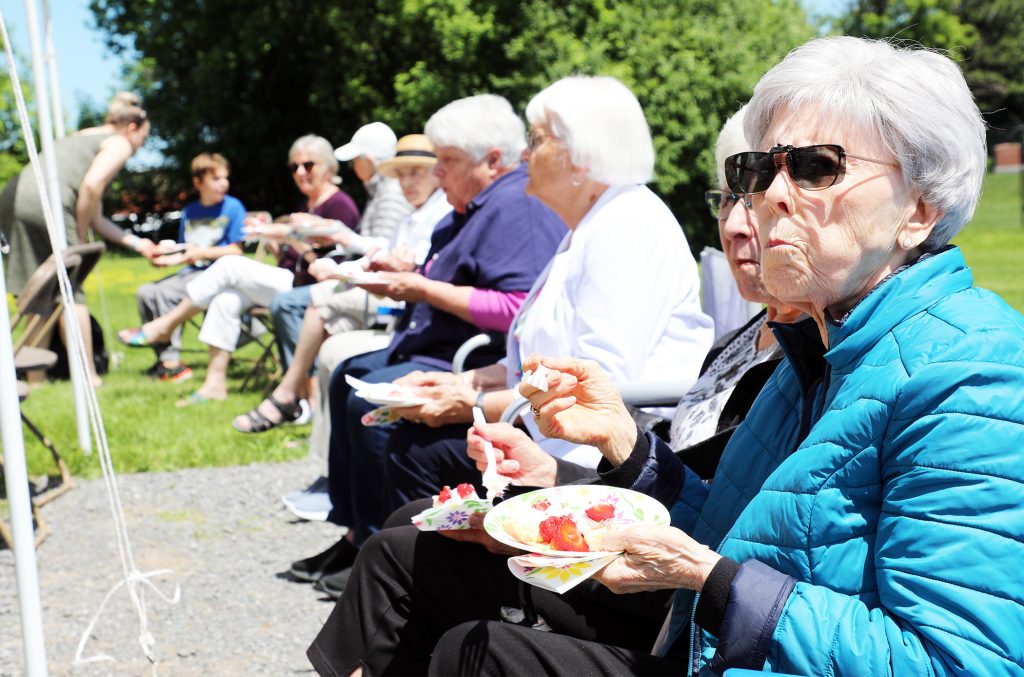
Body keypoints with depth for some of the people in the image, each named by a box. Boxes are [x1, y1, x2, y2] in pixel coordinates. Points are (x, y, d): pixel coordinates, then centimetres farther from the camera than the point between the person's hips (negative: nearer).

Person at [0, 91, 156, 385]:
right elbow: (91, 186, -11)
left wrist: (136, 243, 37)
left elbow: (95, 216, 33)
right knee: (70, 289, 1)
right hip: (46, 201, -8)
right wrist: (80, 237, -1)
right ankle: (88, 376, 7)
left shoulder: (82, 136, 34)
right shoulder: (119, 143, 10)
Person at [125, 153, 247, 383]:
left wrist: (201, 252, -12)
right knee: (144, 292, -10)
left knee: (165, 293, -25)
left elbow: (236, 250, -7)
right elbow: (185, 253, 18)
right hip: (191, 271, 7)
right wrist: (168, 257, -2)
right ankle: (164, 357, -7)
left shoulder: (233, 207, -2)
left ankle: (172, 362, -20)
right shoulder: (189, 211, 15)